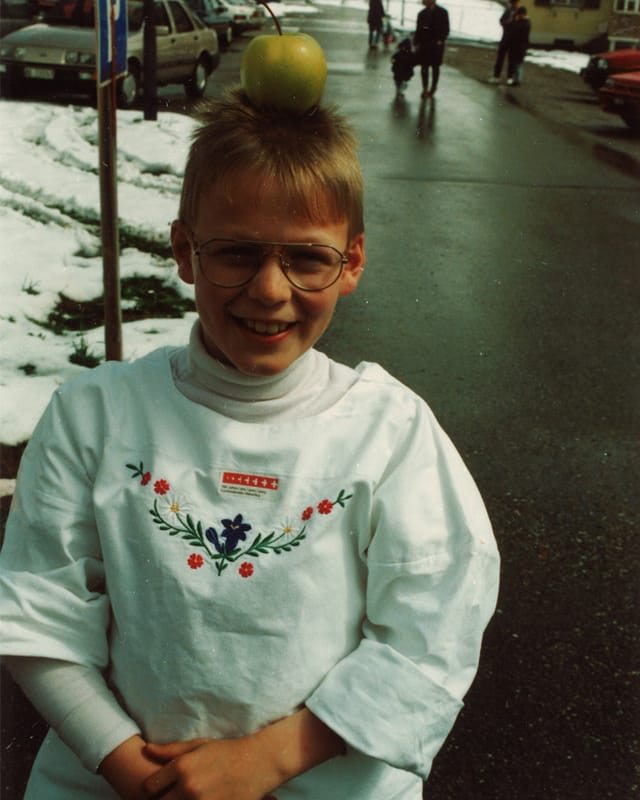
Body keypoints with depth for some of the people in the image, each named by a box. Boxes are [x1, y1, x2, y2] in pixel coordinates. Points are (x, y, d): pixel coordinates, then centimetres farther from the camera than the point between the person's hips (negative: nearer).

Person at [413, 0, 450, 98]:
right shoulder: (422, 13, 7)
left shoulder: (442, 12, -3)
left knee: (435, 67, 7)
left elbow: (446, 29, -3)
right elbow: (418, 30, 9)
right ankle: (425, 89, 10)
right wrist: (416, 43, 0)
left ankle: (433, 89, 18)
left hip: (436, 45, -3)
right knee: (424, 67, 3)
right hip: (424, 45, 3)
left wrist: (440, 40, -18)